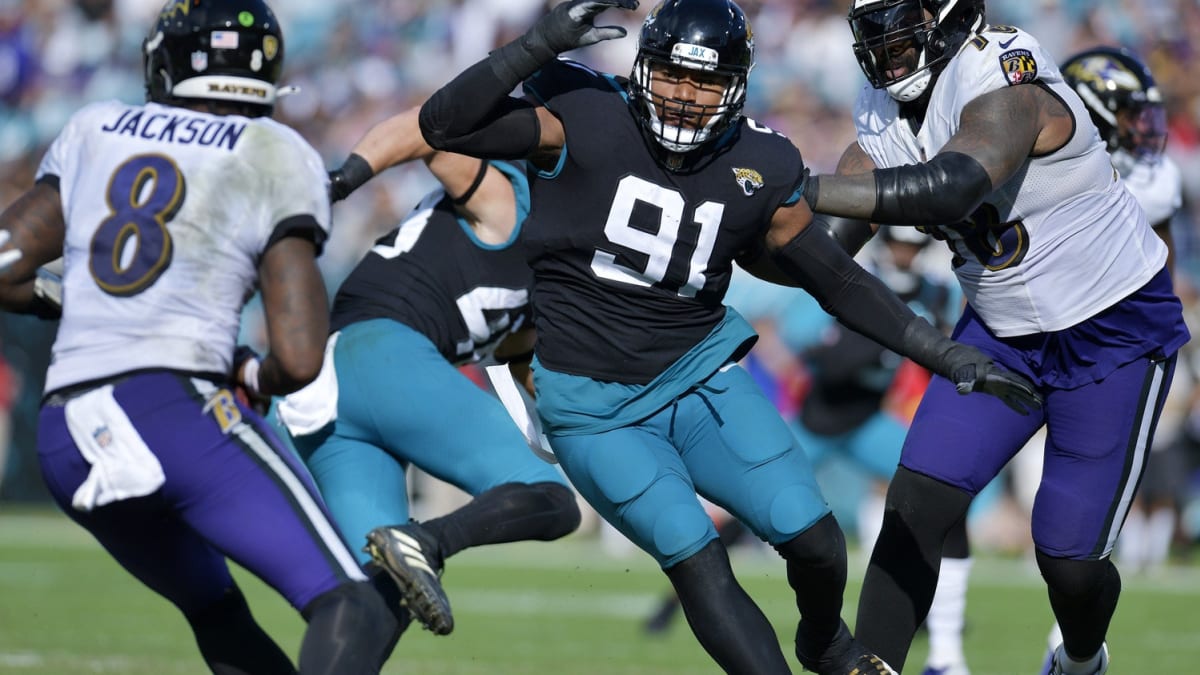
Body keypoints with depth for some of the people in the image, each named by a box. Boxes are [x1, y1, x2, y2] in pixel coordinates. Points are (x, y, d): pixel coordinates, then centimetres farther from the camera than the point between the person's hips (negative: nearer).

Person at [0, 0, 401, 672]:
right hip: (179, 407, -6)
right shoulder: (277, 158, 6)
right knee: (354, 611, -12)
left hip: (65, 437, 6)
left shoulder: (96, 131, 18)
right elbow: (298, 360, -3)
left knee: (216, 612, 27)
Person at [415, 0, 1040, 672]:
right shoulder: (586, 120, -15)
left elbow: (840, 281, 5)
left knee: (812, 536, -6)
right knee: (697, 560, -18)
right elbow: (445, 126, -22)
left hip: (701, 370, 3)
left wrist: (950, 355, 2)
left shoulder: (760, 167, -5)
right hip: (597, 407, -3)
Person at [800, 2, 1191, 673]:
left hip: (1115, 331, -7)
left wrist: (799, 190, -49)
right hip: (1005, 332, 7)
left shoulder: (1007, 85, -29)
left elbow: (950, 188, -49)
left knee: (1070, 560, -1)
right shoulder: (885, 114, -4)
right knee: (915, 510, -11)